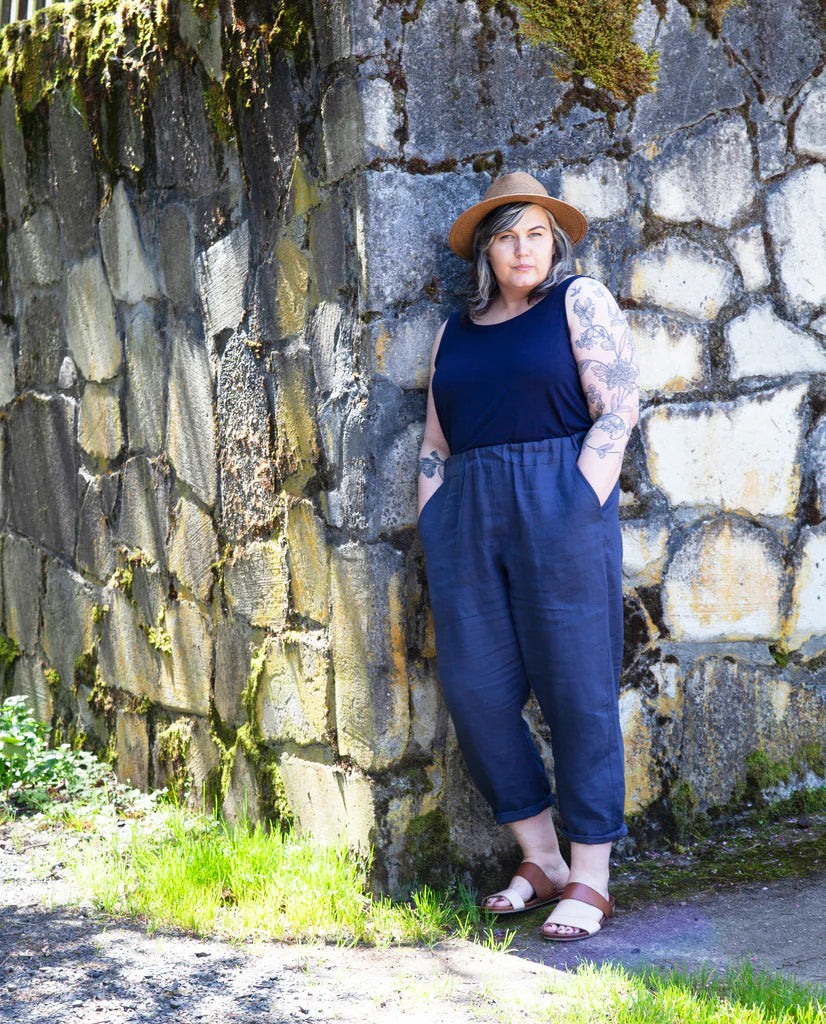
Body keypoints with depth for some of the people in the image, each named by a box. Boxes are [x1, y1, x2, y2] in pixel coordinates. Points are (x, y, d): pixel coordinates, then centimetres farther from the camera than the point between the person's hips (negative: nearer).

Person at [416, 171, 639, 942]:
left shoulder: (580, 301, 5)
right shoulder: (455, 333, 19)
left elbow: (618, 408, -4)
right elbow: (435, 444, 20)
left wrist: (581, 507, -12)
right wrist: (432, 535, 8)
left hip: (558, 506, -5)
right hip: (467, 516, 5)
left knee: (576, 689, -4)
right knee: (472, 687, 1)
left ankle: (590, 879, 2)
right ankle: (539, 860, 14)